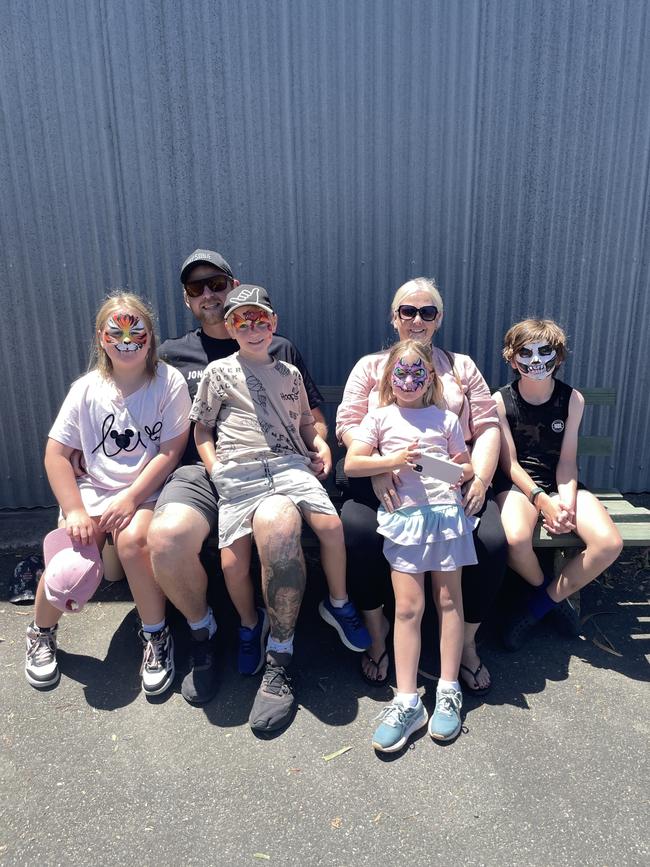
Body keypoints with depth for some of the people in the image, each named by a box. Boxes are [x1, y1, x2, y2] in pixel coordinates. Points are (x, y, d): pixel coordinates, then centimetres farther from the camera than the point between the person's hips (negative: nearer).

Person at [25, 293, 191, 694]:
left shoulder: (169, 382, -6)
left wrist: (130, 499, -16)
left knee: (132, 539, -32)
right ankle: (42, 632, 18)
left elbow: (171, 451, -10)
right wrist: (75, 511, -9)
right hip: (93, 491, 2)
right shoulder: (87, 388, 0)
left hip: (147, 492, -2)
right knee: (70, 567, -19)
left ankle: (157, 636, -8)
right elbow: (56, 453, 0)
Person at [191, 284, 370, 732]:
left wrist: (319, 444, 9)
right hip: (239, 473, -1)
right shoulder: (220, 372, 14)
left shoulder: (290, 373, 23)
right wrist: (214, 468, 0)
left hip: (289, 464, 2)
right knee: (232, 563, -18)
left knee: (330, 524, -26)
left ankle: (339, 604, 2)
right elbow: (201, 428, 15)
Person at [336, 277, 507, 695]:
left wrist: (480, 479, -7)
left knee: (493, 541, -24)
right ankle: (377, 631, -3)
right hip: (387, 480, -1)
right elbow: (348, 424, 4)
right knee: (359, 530, -30)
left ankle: (467, 642, 2)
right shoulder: (371, 366, 17)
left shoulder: (462, 365, 21)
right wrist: (378, 468, -14)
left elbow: (487, 426, 11)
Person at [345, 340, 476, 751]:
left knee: (449, 600, 5)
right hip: (404, 515, -1)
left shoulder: (446, 419, 13)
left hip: (445, 510, 1)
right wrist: (393, 461, -10)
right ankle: (407, 701, 3)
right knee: (408, 607, -3)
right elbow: (352, 464, 2)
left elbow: (466, 465, 16)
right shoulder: (380, 417, 10)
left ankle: (449, 690, 16)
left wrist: (462, 471, -7)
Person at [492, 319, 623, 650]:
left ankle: (541, 601, 0)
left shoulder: (572, 399, 2)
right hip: (517, 483, -3)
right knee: (516, 539, -35)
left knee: (610, 543, -23)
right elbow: (509, 462, -7)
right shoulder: (501, 401, -5)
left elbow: (567, 460, -2)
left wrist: (567, 502, -20)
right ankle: (548, 591, 2)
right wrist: (542, 501, -20)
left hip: (560, 483, 3)